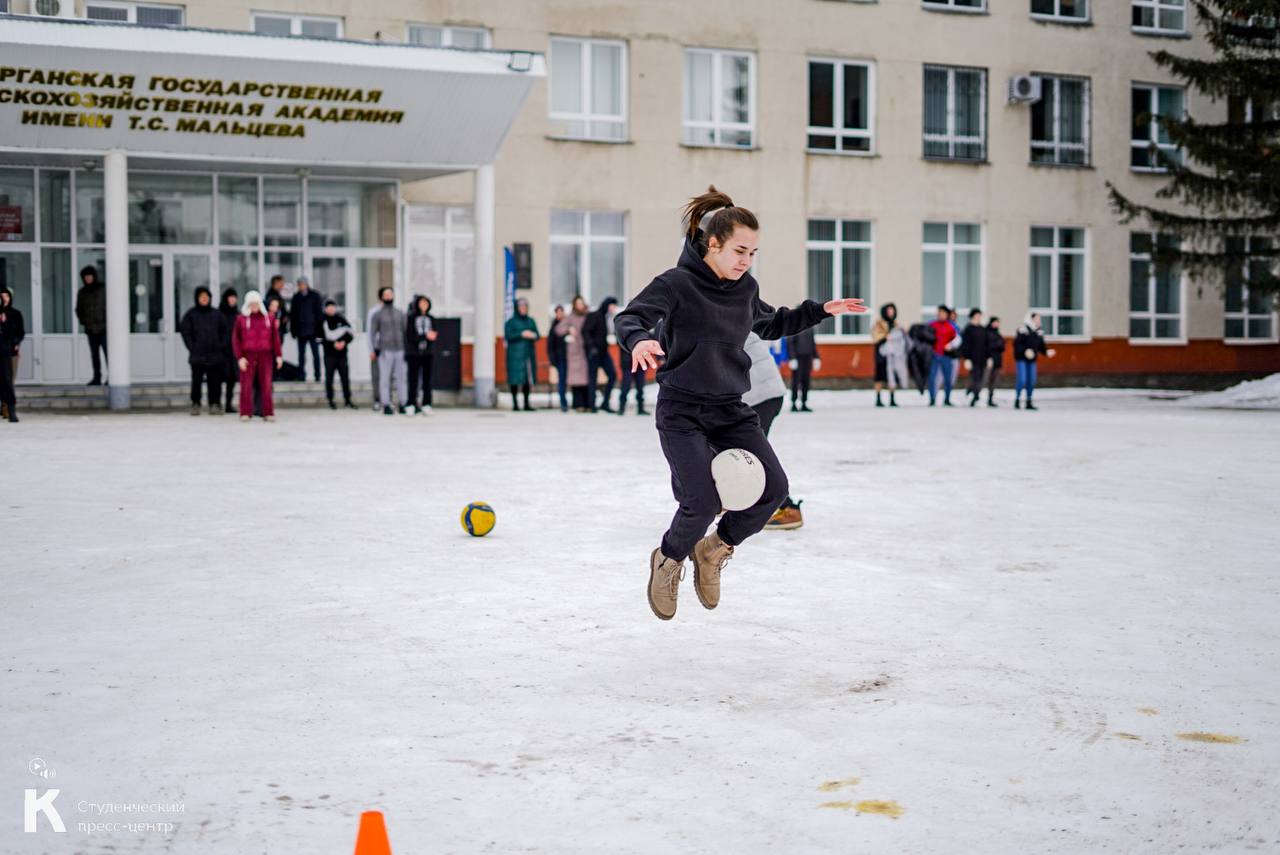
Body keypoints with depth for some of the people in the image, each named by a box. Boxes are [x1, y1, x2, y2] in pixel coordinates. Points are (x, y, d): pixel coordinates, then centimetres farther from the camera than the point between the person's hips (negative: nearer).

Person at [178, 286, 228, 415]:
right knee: (196, 380, -3)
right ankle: (195, 404, 5)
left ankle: (215, 404, 7)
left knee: (215, 381, 0)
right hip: (197, 355, -2)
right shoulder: (191, 314, 3)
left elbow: (224, 331, 14)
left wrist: (221, 345, 3)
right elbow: (184, 331, 2)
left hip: (215, 354, 2)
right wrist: (192, 347, -5)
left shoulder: (216, 314, 9)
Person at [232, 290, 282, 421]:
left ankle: (268, 413, 4)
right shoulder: (241, 319, 2)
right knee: (246, 385, -2)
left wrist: (279, 355, 3)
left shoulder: (268, 319, 7)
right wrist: (239, 357, -7)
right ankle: (245, 413, 3)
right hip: (247, 356, -1)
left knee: (266, 385, 1)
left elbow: (275, 338, 8)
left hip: (265, 356, 1)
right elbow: (236, 340, 1)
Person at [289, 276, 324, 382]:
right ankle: (301, 376, 9)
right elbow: (292, 314, 11)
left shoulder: (315, 296, 0)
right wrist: (293, 330, 5)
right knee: (301, 354, 5)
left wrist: (319, 330, -8)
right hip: (301, 331, 3)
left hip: (313, 330, -3)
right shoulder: (296, 297, 9)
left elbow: (320, 313, -1)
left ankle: (317, 376, 4)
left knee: (315, 354, -1)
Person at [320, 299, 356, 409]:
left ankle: (347, 400, 7)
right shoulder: (323, 321, 3)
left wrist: (344, 342, -9)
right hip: (329, 354, -2)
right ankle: (330, 401, 7)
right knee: (329, 378, -1)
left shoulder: (341, 319, 10)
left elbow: (351, 334, 8)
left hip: (342, 354, 2)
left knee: (345, 377, 1)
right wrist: (333, 344, -14)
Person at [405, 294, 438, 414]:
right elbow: (409, 336, -8)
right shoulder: (411, 318, -1)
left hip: (428, 353, 3)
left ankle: (426, 404, 7)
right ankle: (412, 404, -1)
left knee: (427, 379, 3)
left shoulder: (431, 319, 11)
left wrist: (433, 336, -15)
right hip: (414, 353, -3)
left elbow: (434, 335, 9)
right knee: (413, 379, -4)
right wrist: (425, 336, -18)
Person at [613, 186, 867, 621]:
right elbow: (627, 318, -19)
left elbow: (771, 325, 25)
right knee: (703, 502, -18)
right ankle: (668, 561, 15)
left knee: (773, 487, -9)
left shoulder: (746, 288, 6)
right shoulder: (677, 284, -12)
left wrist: (821, 311, 17)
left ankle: (715, 550, 16)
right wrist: (640, 339, -41)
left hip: (732, 410, 6)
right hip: (682, 411, -6)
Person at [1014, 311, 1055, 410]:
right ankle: (1017, 400, 1)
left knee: (1032, 380, 5)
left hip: (1032, 359, 7)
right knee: (1022, 379, -11)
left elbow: (1041, 345, 13)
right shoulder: (1023, 330, -12)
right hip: (1021, 359, -6)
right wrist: (1025, 351, -27)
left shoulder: (1039, 332, 8)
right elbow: (1016, 344, -16)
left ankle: (1029, 402, 13)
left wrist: (1047, 351, -5)